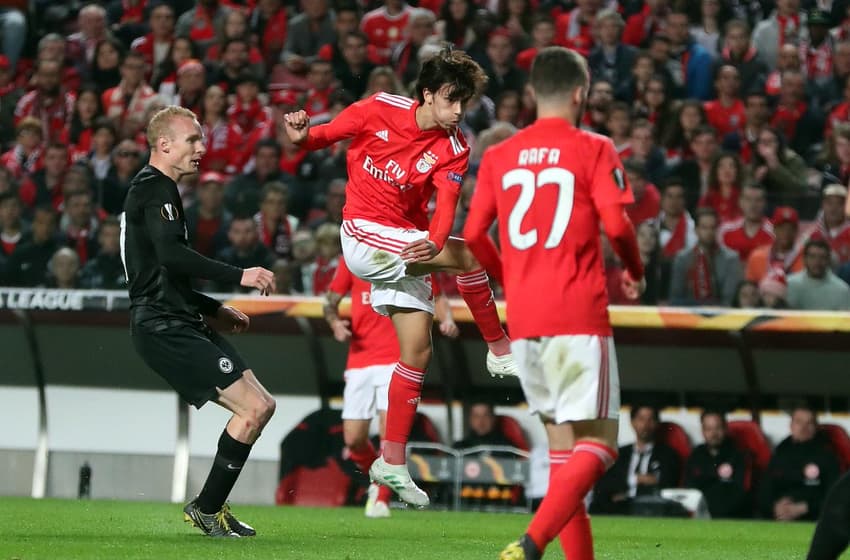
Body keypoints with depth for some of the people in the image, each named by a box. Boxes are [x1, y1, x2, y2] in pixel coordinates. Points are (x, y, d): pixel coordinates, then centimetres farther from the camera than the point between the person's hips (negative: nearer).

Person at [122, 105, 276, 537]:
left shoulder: (151, 190, 24)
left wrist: (215, 309, 26)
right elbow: (171, 255, -25)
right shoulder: (156, 189, -9)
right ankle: (207, 509, -7)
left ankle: (209, 507, 11)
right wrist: (239, 275, -25)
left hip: (181, 325, 11)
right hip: (165, 328, -11)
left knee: (261, 405, 9)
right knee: (253, 408, -15)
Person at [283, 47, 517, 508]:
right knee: (471, 255, -21)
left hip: (406, 247, 5)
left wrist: (434, 243, -40)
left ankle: (392, 462, 11)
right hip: (365, 234, -5)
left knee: (418, 352, 4)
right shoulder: (380, 110, -10)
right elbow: (328, 134, 0)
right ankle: (500, 350, -5)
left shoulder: (453, 149, -5)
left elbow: (446, 204, -20)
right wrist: (302, 136, -24)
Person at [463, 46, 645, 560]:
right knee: (597, 444, -4)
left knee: (563, 442, 15)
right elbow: (617, 225, -13)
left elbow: (473, 234, 7)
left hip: (523, 320, 5)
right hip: (580, 315, -5)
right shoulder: (593, 150, -3)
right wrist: (636, 273, 6)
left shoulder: (499, 156, 10)